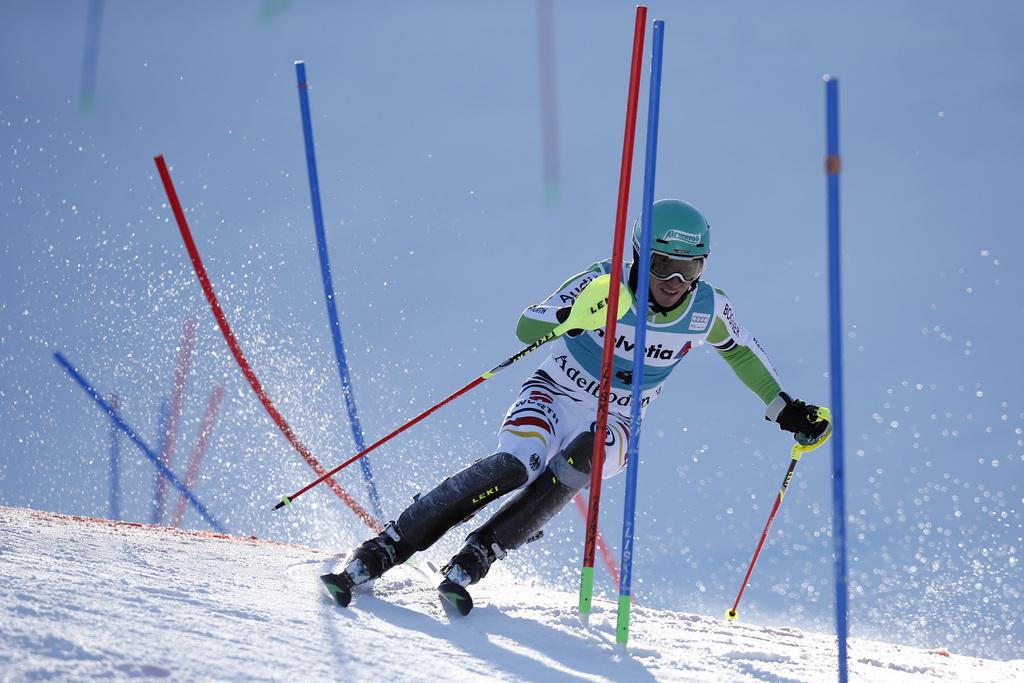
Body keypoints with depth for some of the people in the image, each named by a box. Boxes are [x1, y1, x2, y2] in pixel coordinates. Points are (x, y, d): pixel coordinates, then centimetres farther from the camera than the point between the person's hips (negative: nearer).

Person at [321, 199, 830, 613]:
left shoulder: (708, 310, -9)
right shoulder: (608, 282, -19)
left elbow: (741, 350, 14)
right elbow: (526, 327, -26)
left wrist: (784, 409, 16)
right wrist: (571, 316, -47)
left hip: (612, 425, 3)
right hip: (553, 397, -3)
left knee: (578, 462, -34)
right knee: (515, 465, -32)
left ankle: (472, 561, -30)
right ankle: (380, 552, -29)